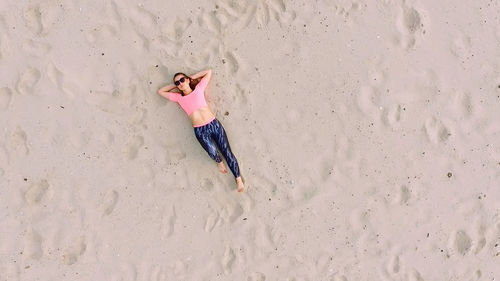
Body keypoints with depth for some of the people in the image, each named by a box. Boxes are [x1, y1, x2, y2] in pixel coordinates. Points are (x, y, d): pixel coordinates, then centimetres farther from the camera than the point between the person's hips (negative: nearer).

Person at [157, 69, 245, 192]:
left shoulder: (198, 88, 12)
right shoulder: (179, 97, 13)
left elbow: (209, 71, 19)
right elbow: (160, 91, 21)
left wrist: (191, 77, 19)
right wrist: (175, 85, 18)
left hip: (214, 124, 1)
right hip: (200, 131, 0)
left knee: (227, 152, -2)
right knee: (212, 152, -25)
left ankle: (238, 178, 8)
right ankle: (219, 162, 8)